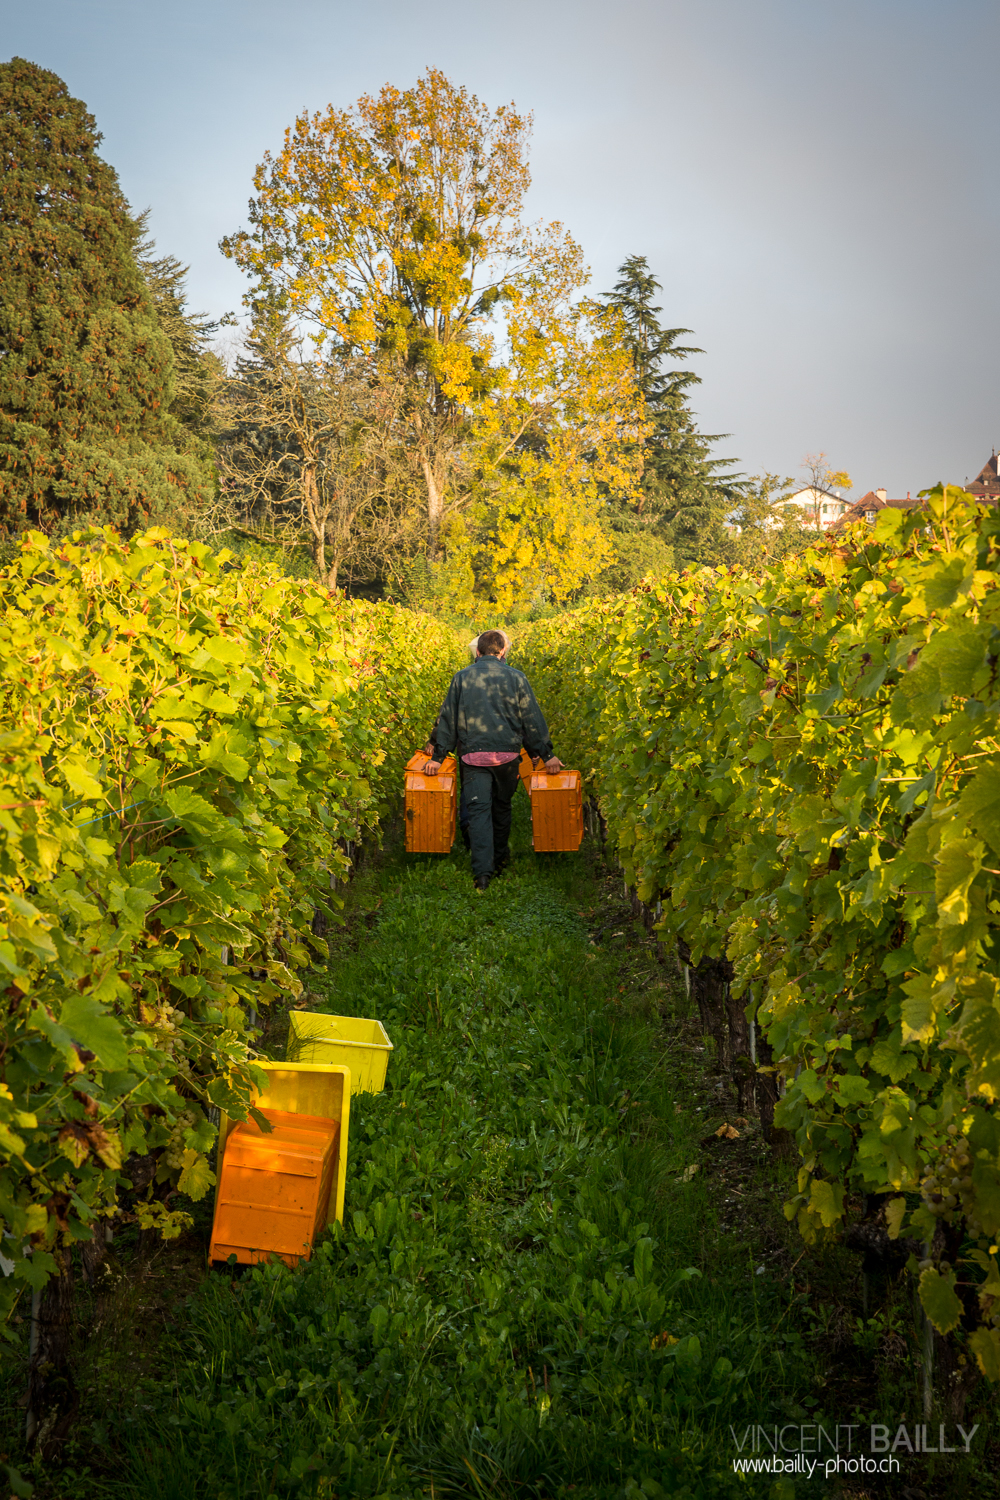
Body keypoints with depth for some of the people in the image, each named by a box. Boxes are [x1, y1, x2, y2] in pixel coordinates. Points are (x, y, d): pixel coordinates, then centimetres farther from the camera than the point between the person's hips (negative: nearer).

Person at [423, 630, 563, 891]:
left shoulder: (462, 677, 4)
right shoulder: (515, 678, 2)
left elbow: (448, 718, 4)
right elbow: (532, 720, 2)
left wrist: (438, 756, 6)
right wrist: (546, 754, 6)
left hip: (472, 754, 0)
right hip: (506, 752, 1)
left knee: (478, 809, -3)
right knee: (502, 806, 18)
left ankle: (482, 871, -16)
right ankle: (500, 859, 33)